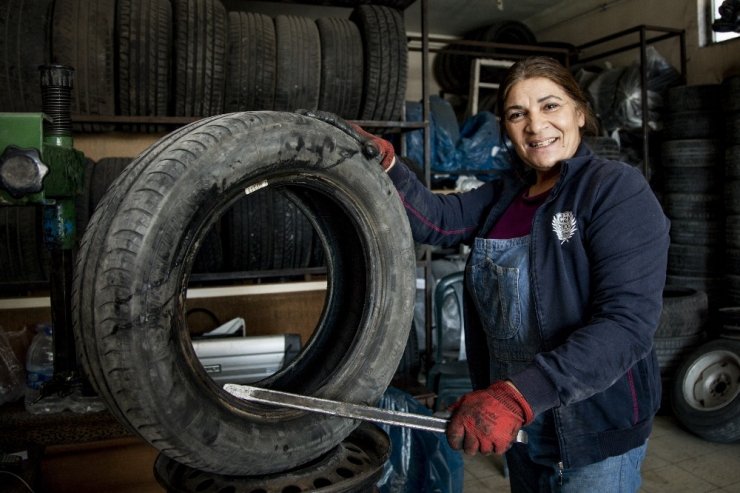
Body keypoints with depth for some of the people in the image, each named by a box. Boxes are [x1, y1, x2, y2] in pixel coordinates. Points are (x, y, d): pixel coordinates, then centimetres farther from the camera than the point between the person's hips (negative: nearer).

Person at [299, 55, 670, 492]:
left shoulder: (617, 189, -15)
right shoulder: (505, 194, 6)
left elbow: (628, 322, -26)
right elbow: (436, 219, -8)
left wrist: (519, 395, -35)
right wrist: (383, 162, -23)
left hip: (596, 431, -6)